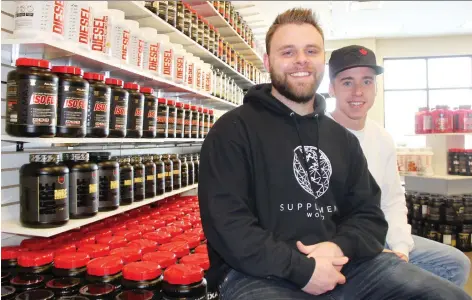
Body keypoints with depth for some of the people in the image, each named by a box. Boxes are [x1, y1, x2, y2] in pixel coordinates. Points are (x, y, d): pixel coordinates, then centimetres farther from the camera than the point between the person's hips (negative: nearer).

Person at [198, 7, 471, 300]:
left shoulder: (343, 138, 15)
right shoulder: (233, 129, -5)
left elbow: (369, 214, 12)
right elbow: (225, 223, -13)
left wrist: (341, 247, -9)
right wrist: (302, 270, -17)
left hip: (340, 264, 6)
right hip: (260, 274, -5)